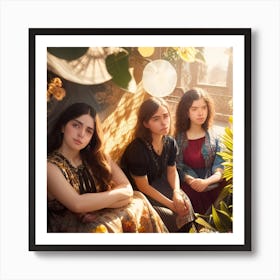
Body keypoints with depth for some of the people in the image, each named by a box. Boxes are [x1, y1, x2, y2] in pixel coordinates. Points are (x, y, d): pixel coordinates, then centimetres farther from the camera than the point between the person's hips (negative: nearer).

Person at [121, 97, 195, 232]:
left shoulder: (170, 143, -7)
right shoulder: (137, 149, -27)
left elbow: (172, 171, 5)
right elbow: (143, 186, -20)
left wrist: (176, 192, -15)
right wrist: (171, 204, -20)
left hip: (158, 186, 6)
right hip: (137, 195, -6)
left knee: (184, 201, -14)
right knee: (172, 217, -19)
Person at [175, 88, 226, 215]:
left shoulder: (215, 136, 9)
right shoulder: (178, 138, 4)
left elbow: (221, 169, 0)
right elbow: (177, 167, 0)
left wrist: (206, 181, -21)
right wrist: (191, 180, -21)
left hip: (213, 185, 2)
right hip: (189, 185, -1)